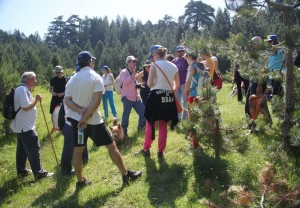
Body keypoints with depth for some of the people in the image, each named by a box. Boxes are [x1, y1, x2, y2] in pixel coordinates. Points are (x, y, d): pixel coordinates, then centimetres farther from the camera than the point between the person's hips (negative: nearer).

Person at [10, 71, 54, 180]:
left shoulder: (22, 89, 15)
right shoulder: (23, 89, -19)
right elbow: (26, 107, -26)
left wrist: (35, 100, 9)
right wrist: (36, 99, -15)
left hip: (21, 126, 11)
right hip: (25, 126, -11)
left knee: (22, 149, 17)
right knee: (34, 149, -6)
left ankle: (21, 170, 27)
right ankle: (39, 173, -1)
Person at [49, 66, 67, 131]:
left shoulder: (65, 79, -6)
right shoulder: (53, 79, 3)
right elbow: (50, 88, 10)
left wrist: (63, 93, -21)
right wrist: (52, 92, -11)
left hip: (63, 97, -3)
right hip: (55, 97, 3)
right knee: (52, 113, 5)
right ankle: (53, 126, 22)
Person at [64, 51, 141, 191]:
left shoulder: (72, 79, 7)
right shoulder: (96, 77, -9)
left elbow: (67, 100, -2)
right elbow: (97, 100, -20)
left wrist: (81, 111, -13)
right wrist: (86, 116, -18)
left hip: (76, 118, 6)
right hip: (93, 120, -6)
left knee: (78, 149, 13)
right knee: (111, 146, 4)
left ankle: (80, 181, 22)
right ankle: (126, 175, 12)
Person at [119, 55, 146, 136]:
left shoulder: (133, 73, 19)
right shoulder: (123, 72, -6)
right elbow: (125, 82, -23)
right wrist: (133, 74, -18)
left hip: (136, 97, 8)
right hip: (127, 97, -8)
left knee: (143, 112, 7)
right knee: (126, 114, -2)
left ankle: (141, 127, 24)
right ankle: (124, 130, 11)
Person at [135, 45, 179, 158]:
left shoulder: (155, 65, -9)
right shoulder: (173, 66, 8)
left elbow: (149, 83, -13)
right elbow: (177, 85, 13)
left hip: (156, 96, -5)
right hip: (168, 98, 5)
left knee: (150, 124, 9)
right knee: (163, 126, 12)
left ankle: (146, 149, 17)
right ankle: (160, 151, 17)